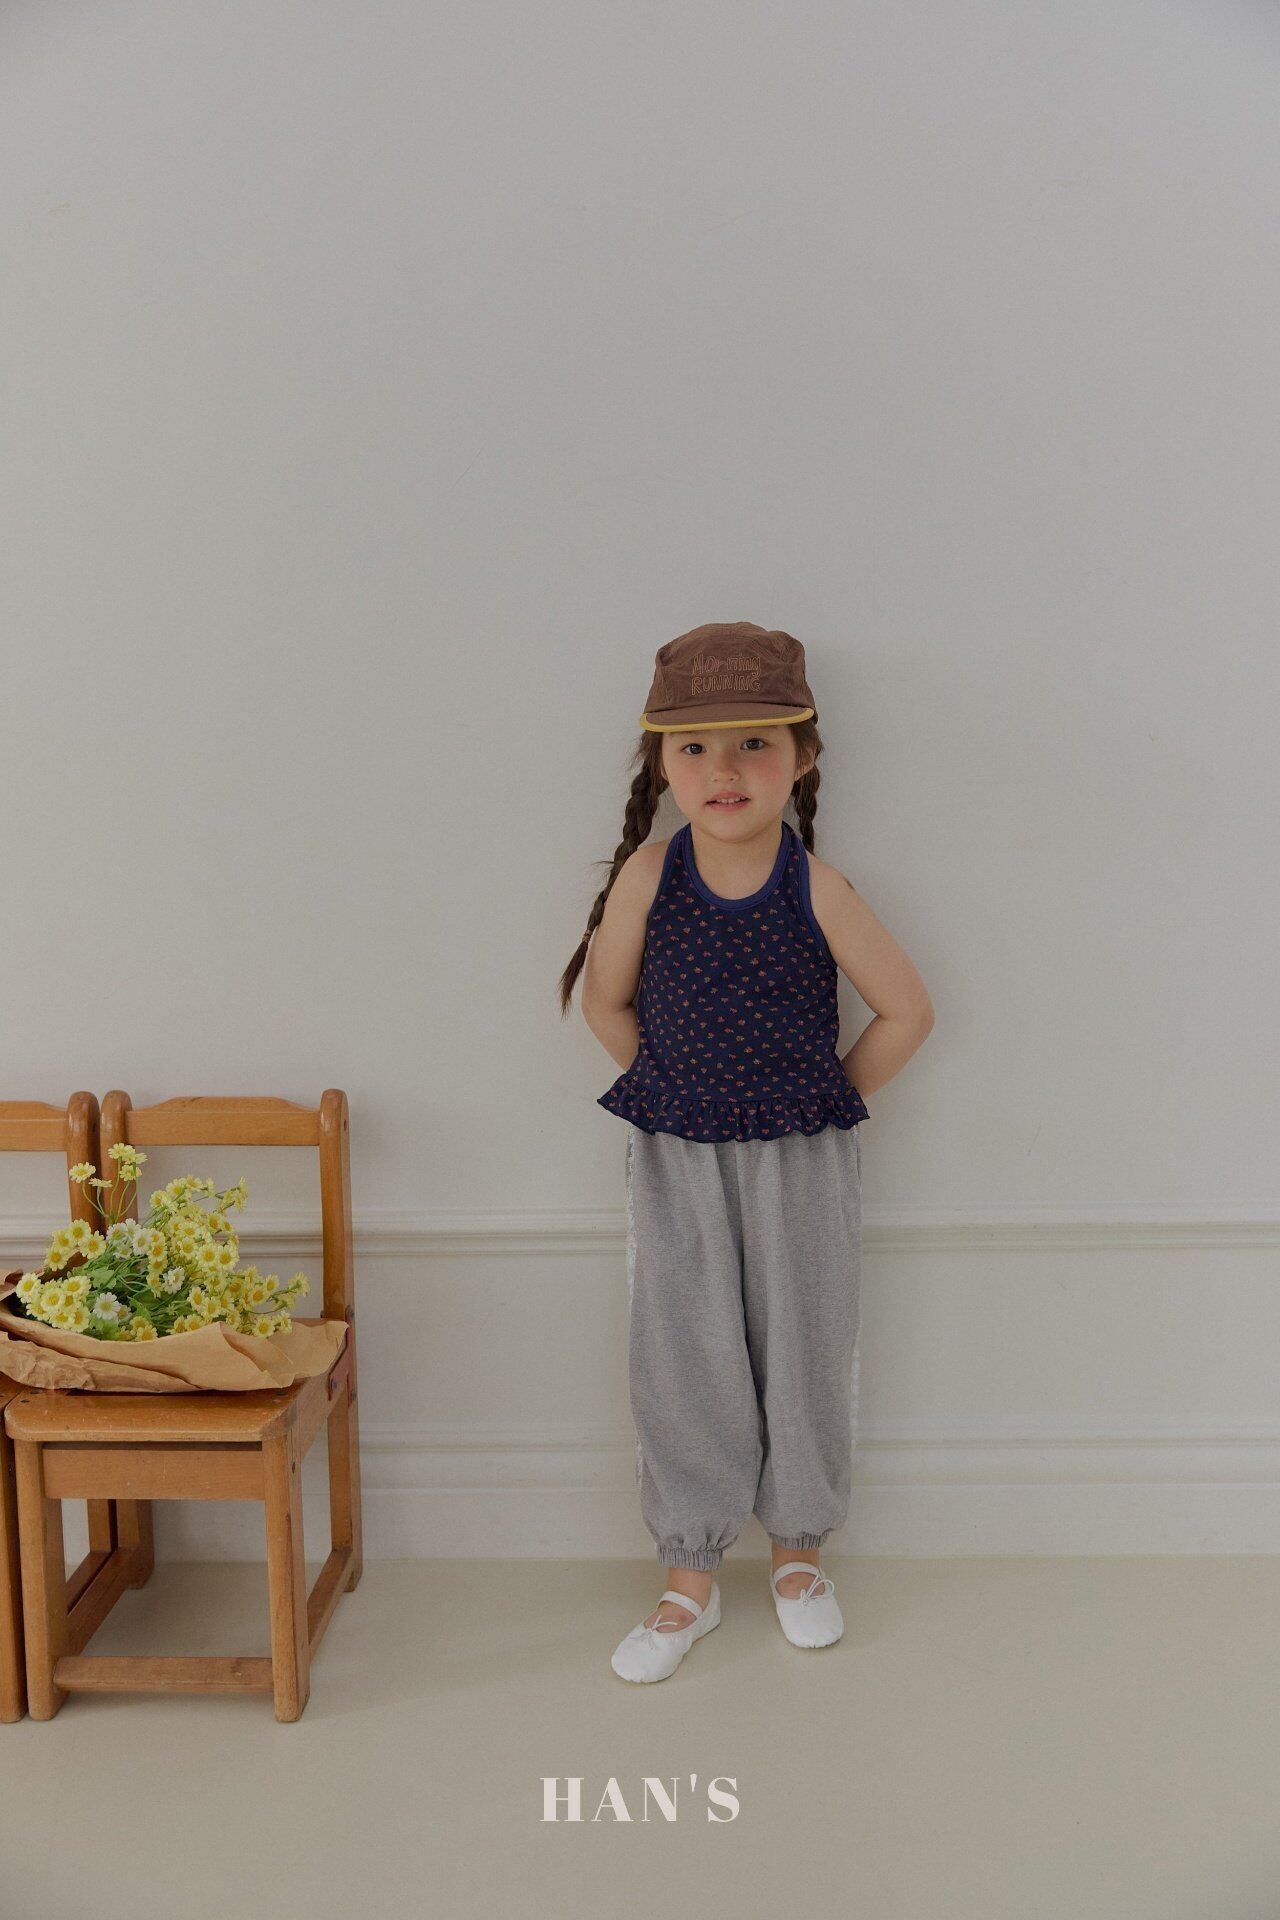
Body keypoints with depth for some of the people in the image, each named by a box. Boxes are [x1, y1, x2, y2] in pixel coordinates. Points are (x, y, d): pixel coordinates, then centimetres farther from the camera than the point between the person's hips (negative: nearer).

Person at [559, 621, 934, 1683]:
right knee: (682, 1359, 7)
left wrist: (831, 1102, -1)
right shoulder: (649, 875, -12)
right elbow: (605, 1000, 2)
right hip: (676, 1157, 1)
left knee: (805, 1351, 11)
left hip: (803, 1158, 0)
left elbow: (906, 1010, -6)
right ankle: (691, 1576, 24)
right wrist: (675, 1091, 3)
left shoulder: (816, 889, -15)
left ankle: (798, 1550, 34)